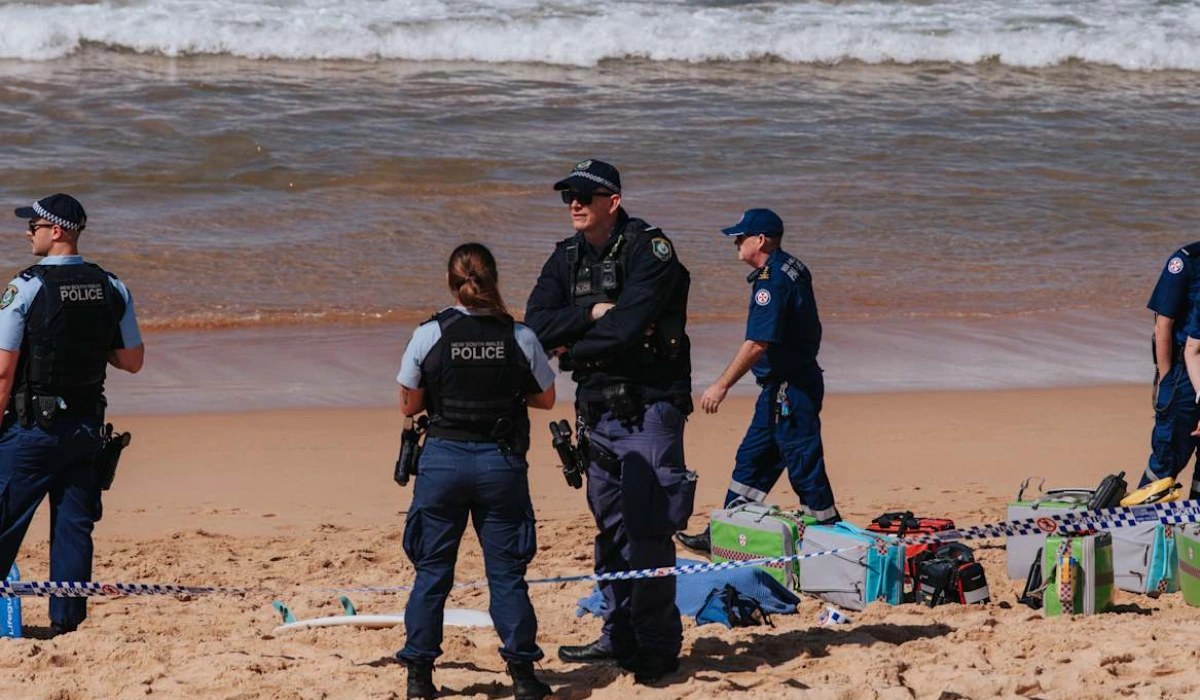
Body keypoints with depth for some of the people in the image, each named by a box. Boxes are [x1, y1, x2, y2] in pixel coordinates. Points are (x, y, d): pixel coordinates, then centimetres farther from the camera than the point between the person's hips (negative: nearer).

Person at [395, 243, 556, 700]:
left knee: (431, 571, 9)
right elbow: (546, 398, 8)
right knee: (506, 572, 7)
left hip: (443, 460, 0)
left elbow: (409, 406, 1)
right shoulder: (520, 338, -4)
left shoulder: (428, 335, -7)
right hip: (501, 461, 0)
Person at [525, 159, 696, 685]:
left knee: (648, 531, -9)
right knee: (611, 528, 12)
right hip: (597, 410, 7)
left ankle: (658, 647, -5)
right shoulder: (567, 258, 11)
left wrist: (570, 347, -5)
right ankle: (620, 636, 20)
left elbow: (624, 329, -20)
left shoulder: (649, 249, -10)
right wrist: (592, 313, -16)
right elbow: (537, 326, -2)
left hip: (649, 409, -7)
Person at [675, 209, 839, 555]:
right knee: (752, 460, 15)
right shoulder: (792, 269, 11)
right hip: (783, 387, 11)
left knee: (804, 465, -4)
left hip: (789, 389, -11)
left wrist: (722, 385, -20)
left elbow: (758, 343, -25)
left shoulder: (772, 280, -20)